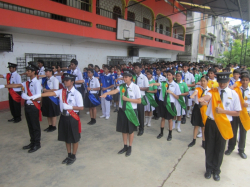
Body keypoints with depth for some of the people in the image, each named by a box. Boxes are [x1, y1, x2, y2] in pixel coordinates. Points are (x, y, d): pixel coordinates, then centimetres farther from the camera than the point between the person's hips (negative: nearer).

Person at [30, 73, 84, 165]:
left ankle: (73, 156, 31)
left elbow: (81, 107, -14)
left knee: (74, 139, 11)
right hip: (63, 117, 6)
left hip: (72, 118, -5)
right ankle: (69, 155, 37)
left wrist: (70, 107, -24)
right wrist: (39, 95, -25)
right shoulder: (62, 91, 0)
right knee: (66, 138, 18)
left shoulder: (77, 93, -15)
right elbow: (51, 93, -13)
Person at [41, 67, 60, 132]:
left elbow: (55, 90, -18)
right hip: (45, 98, 7)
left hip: (52, 98, -7)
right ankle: (50, 126, 30)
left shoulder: (54, 79, -12)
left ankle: (53, 126, 20)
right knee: (47, 113, 15)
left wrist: (46, 90, -14)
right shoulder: (44, 79, 8)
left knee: (53, 114, 6)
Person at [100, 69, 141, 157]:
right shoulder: (121, 86, -2)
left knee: (131, 130, 13)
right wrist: (106, 93, -40)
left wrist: (128, 99, -20)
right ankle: (125, 146, 36)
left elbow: (139, 101, -11)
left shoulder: (135, 87, -12)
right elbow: (115, 91, -21)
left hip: (131, 111, -3)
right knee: (123, 129, 16)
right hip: (122, 110, 4)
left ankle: (130, 147, 33)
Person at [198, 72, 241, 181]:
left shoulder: (233, 94, -1)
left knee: (220, 149, 13)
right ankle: (209, 169, 35)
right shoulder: (213, 91, -3)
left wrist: (223, 111, -17)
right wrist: (202, 99, -53)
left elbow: (237, 112, 0)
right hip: (211, 123, 0)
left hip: (224, 125, 0)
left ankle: (216, 171, 36)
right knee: (209, 147, 12)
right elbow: (208, 96, -29)